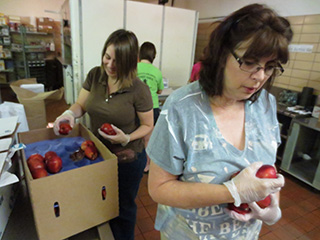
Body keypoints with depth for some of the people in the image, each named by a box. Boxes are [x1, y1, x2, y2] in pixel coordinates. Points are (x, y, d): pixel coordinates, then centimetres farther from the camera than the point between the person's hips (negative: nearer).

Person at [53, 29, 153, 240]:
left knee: (123, 207, 19)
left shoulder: (139, 90, -22)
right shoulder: (95, 75, -7)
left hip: (127, 159, -5)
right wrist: (70, 113, -20)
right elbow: (81, 105, 2)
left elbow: (147, 126, -11)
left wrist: (127, 138, -28)